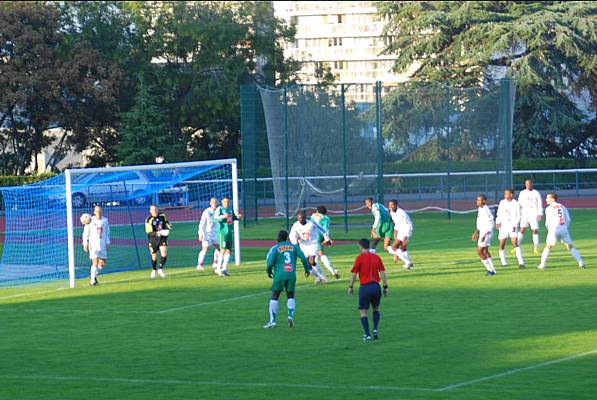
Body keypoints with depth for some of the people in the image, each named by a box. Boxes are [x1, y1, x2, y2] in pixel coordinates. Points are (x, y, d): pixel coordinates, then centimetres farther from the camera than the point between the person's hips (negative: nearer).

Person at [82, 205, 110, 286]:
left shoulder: (105, 220, 7)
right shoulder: (90, 220, -4)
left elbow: (107, 232, 15)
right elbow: (85, 233, 1)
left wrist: (108, 243, 10)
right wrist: (85, 244, -4)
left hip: (102, 244, 4)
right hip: (93, 244, -4)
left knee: (102, 263, 3)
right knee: (95, 262, -13)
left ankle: (93, 275, 29)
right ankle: (93, 280, -4)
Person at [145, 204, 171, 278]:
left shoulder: (162, 215, 1)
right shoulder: (149, 220, -14)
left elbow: (166, 222, 20)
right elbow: (149, 232, -19)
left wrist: (169, 226, -2)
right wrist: (157, 233, -33)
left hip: (163, 238, 3)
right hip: (153, 239, -2)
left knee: (164, 254, -13)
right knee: (154, 256, 7)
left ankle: (160, 269, 6)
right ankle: (153, 270, 31)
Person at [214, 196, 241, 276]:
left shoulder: (230, 209, 15)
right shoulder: (219, 209, -5)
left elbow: (233, 217, 30)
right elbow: (215, 218, -18)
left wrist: (237, 217, 7)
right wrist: (222, 217, -35)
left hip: (230, 232, 7)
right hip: (222, 232, -7)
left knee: (229, 250, 5)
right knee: (223, 250, -11)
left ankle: (224, 269, 11)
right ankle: (219, 269, -4)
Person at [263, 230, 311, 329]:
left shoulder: (275, 248, 0)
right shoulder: (294, 247, 9)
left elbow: (270, 262, -6)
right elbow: (303, 257, 0)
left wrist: (269, 272, 12)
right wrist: (307, 268, 13)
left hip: (279, 275, -2)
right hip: (291, 275, 2)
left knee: (274, 297, 5)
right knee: (290, 297, 15)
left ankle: (272, 321, -1)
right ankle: (290, 316, -9)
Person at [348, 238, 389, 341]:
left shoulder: (360, 258, -5)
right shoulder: (376, 257, 5)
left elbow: (354, 274, -5)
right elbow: (383, 273, 3)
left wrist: (350, 287, 6)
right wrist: (385, 287, 8)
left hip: (365, 287, -4)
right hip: (376, 286, 4)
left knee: (363, 312, 5)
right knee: (376, 309, 23)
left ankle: (367, 335, -3)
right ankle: (375, 329, 8)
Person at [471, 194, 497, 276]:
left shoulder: (486, 210, -21)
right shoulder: (480, 209, 9)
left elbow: (490, 224, -22)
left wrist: (484, 235, -25)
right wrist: (476, 233, 18)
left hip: (486, 232, -10)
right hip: (482, 232, 10)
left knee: (479, 251, -10)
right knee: (485, 251, 17)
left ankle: (490, 269, -2)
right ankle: (492, 270, 24)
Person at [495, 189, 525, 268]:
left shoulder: (515, 204, -4)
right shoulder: (502, 203, 8)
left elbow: (518, 216, -4)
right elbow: (499, 214, 14)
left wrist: (514, 225, -15)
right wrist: (497, 222, -3)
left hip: (512, 226, -4)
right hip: (503, 226, 4)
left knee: (515, 243, -16)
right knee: (502, 245, 3)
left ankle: (521, 263, -19)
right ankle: (503, 261, 22)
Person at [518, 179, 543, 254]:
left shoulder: (536, 193, 3)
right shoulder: (522, 193, 8)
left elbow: (540, 204, 3)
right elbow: (519, 204, 9)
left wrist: (540, 214, -5)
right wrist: (518, 214, 0)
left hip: (534, 215, -1)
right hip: (525, 214, 1)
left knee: (535, 231, 0)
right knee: (522, 230, -7)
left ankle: (536, 248, 7)